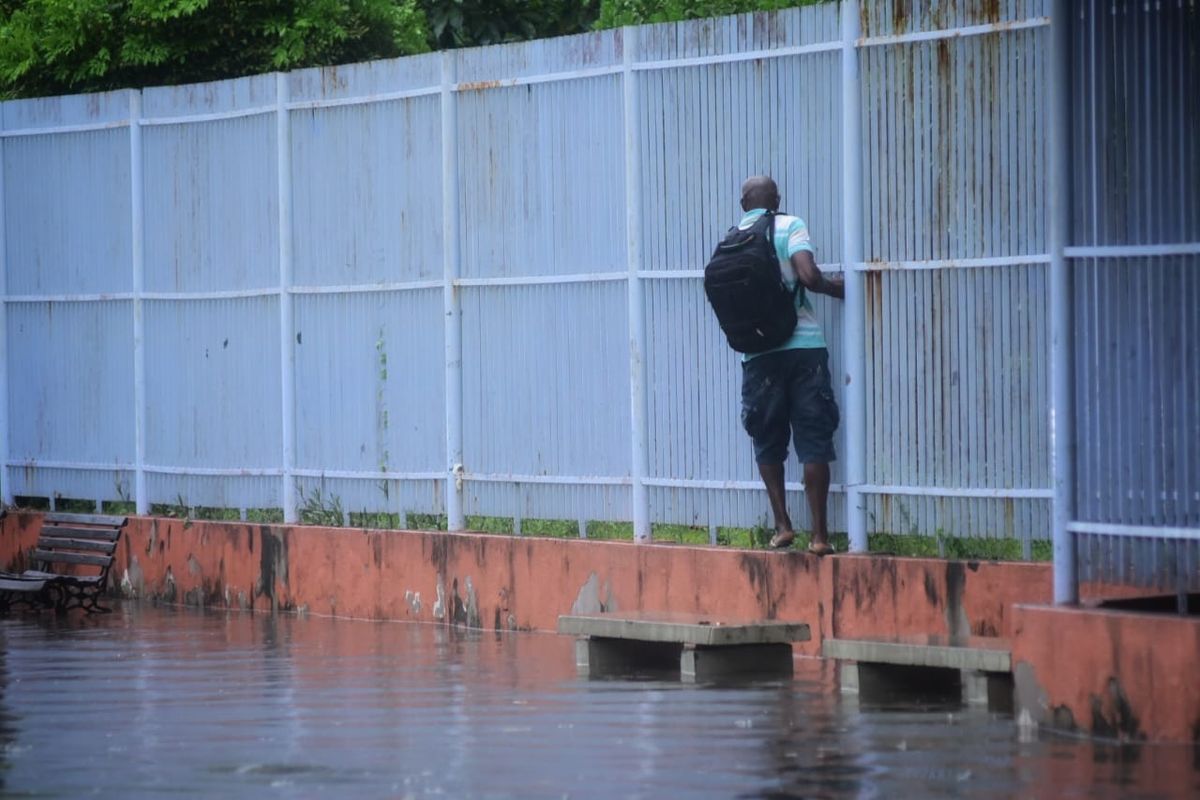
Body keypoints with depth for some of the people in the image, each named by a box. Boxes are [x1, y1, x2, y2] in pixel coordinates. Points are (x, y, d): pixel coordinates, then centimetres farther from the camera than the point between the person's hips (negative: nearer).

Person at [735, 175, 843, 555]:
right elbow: (809, 275, -15)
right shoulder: (790, 226, -1)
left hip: (758, 352, 2)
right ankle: (819, 534, -4)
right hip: (804, 345, -2)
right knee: (814, 442, 0)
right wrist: (836, 289, 3)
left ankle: (782, 525, 9)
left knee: (768, 442, 15)